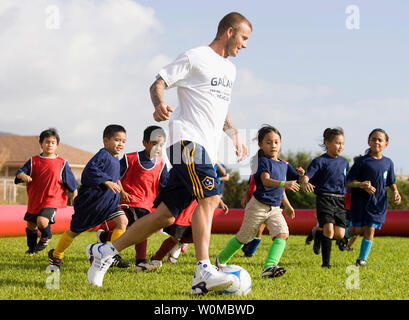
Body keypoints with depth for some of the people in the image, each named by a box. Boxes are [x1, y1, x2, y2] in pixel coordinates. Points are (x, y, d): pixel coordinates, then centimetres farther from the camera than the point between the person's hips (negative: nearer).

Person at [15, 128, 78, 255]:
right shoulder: (33, 161, 3)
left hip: (51, 200, -4)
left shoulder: (62, 163, 0)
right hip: (34, 201, 4)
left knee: (42, 221, -27)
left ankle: (46, 237, 9)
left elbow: (71, 182, 8)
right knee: (31, 225, 17)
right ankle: (32, 248, 44)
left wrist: (74, 194, 8)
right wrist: (22, 175, -25)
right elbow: (19, 172, -4)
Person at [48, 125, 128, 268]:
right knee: (75, 230, 8)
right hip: (90, 200, -7)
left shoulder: (115, 160, 11)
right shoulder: (103, 155, -17)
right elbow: (90, 170, -33)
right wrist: (107, 182, -41)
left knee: (122, 220, -16)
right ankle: (56, 255, 30)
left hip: (108, 200, 7)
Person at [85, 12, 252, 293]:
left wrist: (235, 135, 27)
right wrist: (159, 104, -26)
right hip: (188, 139, -8)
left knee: (167, 215, 4)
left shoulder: (230, 69, 23)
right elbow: (158, 84, -6)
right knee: (210, 196, -25)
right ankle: (203, 273, -28)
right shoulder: (195, 57, -3)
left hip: (207, 149, 8)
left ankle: (105, 251, 13)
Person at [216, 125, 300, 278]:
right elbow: (266, 181, -30)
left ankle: (269, 267, -31)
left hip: (274, 208, 6)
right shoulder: (263, 161, -13)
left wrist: (287, 205, 32)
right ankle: (221, 259, 32)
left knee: (282, 234, -19)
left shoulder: (283, 164, 10)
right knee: (243, 237, 9)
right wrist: (284, 184, -44)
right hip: (258, 206, -6)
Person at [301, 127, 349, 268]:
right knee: (329, 229, -20)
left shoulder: (344, 162, 16)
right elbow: (307, 175, -16)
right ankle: (326, 262, -5)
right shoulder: (320, 161, -3)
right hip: (324, 198, -6)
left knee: (339, 234, -4)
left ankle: (318, 235, 27)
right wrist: (305, 183, -37)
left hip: (340, 200, 6)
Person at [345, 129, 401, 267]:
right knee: (358, 229, -1)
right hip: (361, 200, -2)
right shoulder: (362, 161, -5)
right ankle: (346, 236, 34)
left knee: (370, 229, -3)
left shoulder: (388, 163, 7)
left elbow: (391, 182, 19)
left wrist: (395, 192, 0)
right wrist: (362, 185, -23)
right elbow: (349, 182, -5)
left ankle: (362, 258, 8)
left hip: (379, 202, 2)